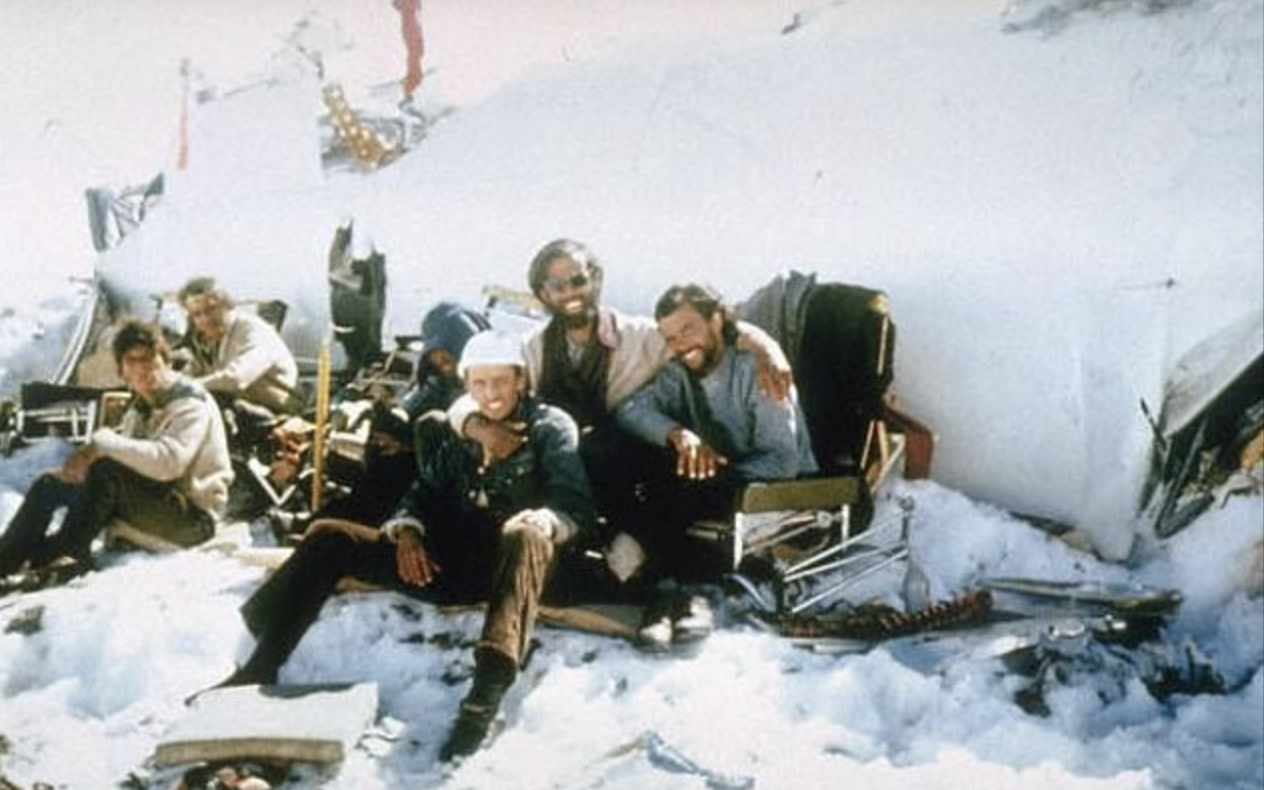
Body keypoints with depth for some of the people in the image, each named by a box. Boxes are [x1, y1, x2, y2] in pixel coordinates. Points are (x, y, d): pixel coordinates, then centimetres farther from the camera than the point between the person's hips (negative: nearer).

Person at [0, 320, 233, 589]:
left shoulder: (191, 403, -13)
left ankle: (70, 555, -19)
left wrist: (103, 443, -26)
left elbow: (168, 461, -30)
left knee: (106, 469, -29)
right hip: (152, 501, 9)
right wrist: (85, 457, -16)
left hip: (194, 517, -8)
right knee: (50, 485, 3)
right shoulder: (141, 406, 13)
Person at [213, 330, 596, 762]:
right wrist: (407, 529, -4)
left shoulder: (551, 426, 6)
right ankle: (260, 666, -14)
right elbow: (426, 488, 18)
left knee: (526, 538, -40)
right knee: (329, 537, -7)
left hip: (506, 565, -5)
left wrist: (545, 518, -27)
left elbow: (576, 505, -4)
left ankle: (487, 692, -57)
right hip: (447, 561, 5)